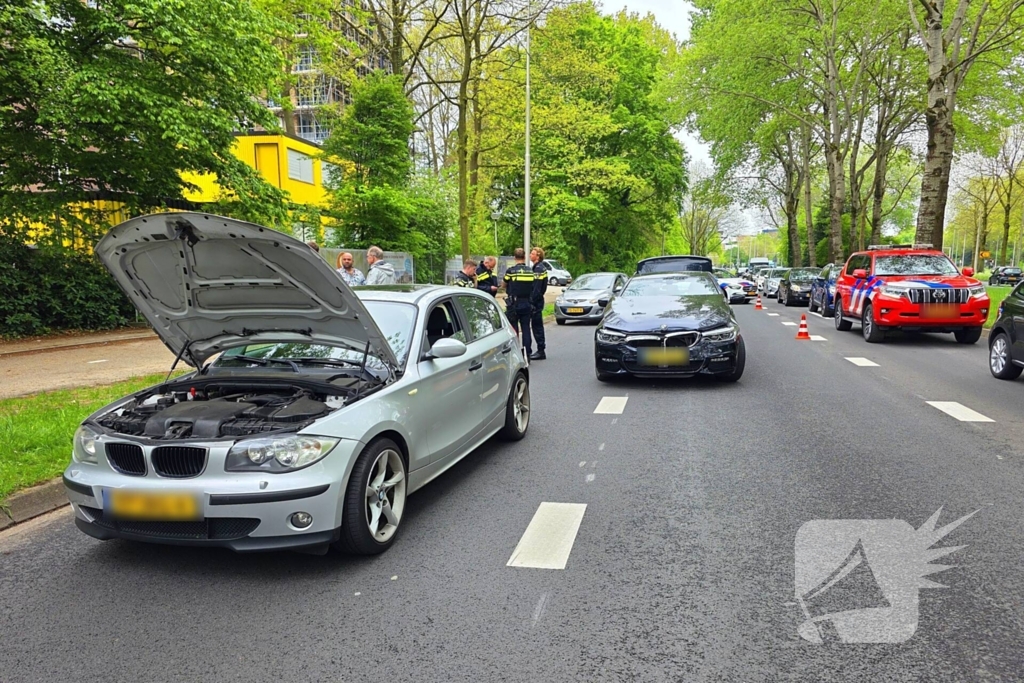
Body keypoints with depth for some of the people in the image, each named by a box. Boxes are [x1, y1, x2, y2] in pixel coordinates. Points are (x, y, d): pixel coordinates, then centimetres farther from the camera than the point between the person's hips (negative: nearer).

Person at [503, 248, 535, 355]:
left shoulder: (510, 271, -9)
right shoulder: (531, 271, 1)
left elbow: (504, 285, 6)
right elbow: (533, 287, 6)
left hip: (513, 305, -3)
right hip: (527, 304, 3)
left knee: (513, 330, 3)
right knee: (526, 328, 8)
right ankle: (527, 354, 9)